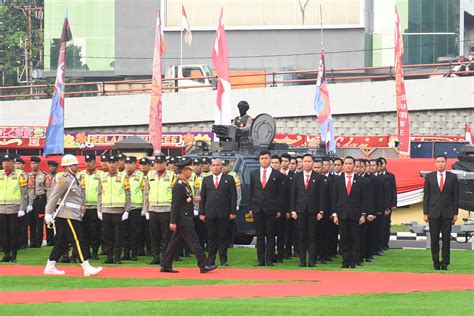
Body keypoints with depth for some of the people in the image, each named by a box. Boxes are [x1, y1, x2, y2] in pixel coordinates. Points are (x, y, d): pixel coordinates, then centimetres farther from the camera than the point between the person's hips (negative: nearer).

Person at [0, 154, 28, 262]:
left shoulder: (19, 175, 1)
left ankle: (13, 254, 6)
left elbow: (24, 193, -2)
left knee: (14, 232, -1)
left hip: (14, 208, -3)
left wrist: (22, 209, -9)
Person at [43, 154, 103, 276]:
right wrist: (48, 214, -14)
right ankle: (87, 268, -13)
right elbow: (53, 197, -13)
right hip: (68, 215, -10)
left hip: (74, 215, 10)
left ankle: (50, 267, 16)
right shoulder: (64, 180, -13)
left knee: (62, 242, 12)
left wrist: (82, 206, 10)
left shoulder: (74, 179, 16)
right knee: (78, 241, -11)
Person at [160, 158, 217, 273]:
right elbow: (175, 204, -19)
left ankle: (166, 266, 15)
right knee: (194, 242, -6)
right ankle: (203, 265, -2)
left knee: (175, 242, 12)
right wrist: (173, 222, -20)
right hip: (183, 219, -10)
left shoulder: (185, 184, 13)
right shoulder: (178, 186, -18)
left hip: (185, 219, 10)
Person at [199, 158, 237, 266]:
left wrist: (233, 212, -4)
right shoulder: (206, 180, 12)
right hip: (210, 213, 2)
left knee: (223, 237, 1)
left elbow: (233, 196, 2)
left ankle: (223, 259, 8)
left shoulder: (229, 179, 6)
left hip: (224, 213, -2)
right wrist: (201, 213, 5)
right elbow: (202, 197, 12)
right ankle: (211, 260, 6)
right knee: (212, 237, 3)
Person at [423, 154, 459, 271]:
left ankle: (445, 263, 6)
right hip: (433, 213, 0)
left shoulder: (452, 177, 3)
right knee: (434, 239, 2)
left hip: (447, 213, 0)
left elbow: (456, 196, 4)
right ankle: (436, 263, 8)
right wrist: (425, 213, 0)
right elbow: (426, 195, 4)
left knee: (446, 239, 0)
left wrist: (455, 213, 0)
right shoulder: (429, 177, 4)